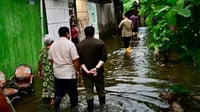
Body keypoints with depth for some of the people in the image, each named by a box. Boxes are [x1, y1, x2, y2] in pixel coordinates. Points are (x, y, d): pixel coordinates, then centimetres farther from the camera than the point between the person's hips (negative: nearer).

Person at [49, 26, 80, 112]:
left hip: (57, 73, 5)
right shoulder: (70, 44, -13)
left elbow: (51, 59, 12)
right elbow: (75, 60, -15)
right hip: (69, 73, -5)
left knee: (58, 93, 13)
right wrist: (77, 70, -3)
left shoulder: (53, 45, 6)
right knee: (72, 93, 10)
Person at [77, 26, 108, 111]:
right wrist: (96, 68, -21)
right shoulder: (100, 43, -6)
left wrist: (87, 71, -14)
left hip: (86, 72, 1)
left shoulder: (79, 45, -1)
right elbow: (104, 58, -15)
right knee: (101, 91, 14)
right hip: (98, 72, -1)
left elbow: (80, 60, -7)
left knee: (89, 92, 5)